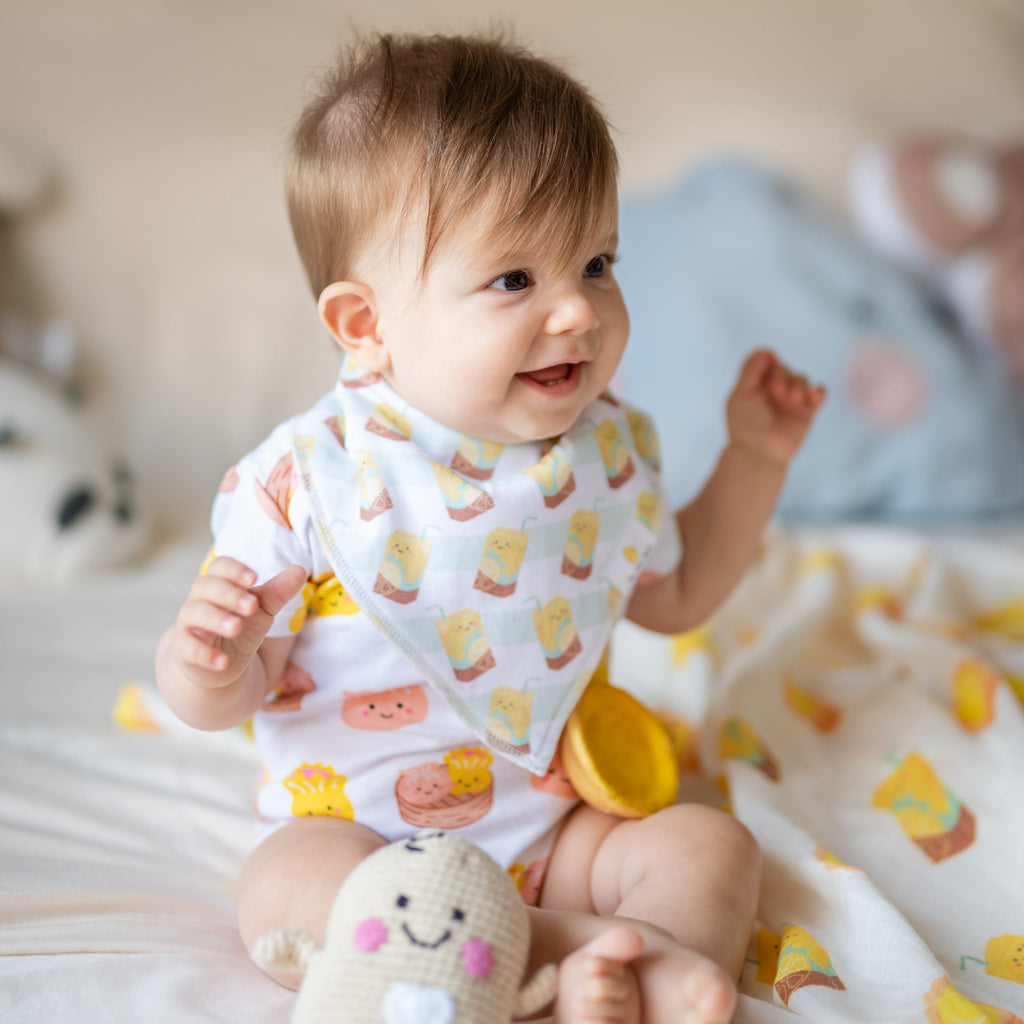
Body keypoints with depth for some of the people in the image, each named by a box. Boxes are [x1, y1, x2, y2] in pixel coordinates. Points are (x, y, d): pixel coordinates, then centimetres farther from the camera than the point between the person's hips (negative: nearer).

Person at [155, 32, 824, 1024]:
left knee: (713, 844, -13)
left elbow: (673, 594, 16)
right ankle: (569, 941, -28)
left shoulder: (606, 450, -2)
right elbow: (222, 700, -10)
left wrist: (755, 455, 8)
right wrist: (212, 664, -35)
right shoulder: (308, 478, -17)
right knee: (282, 891, -30)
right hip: (357, 830, -3)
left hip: (556, 823, 4)